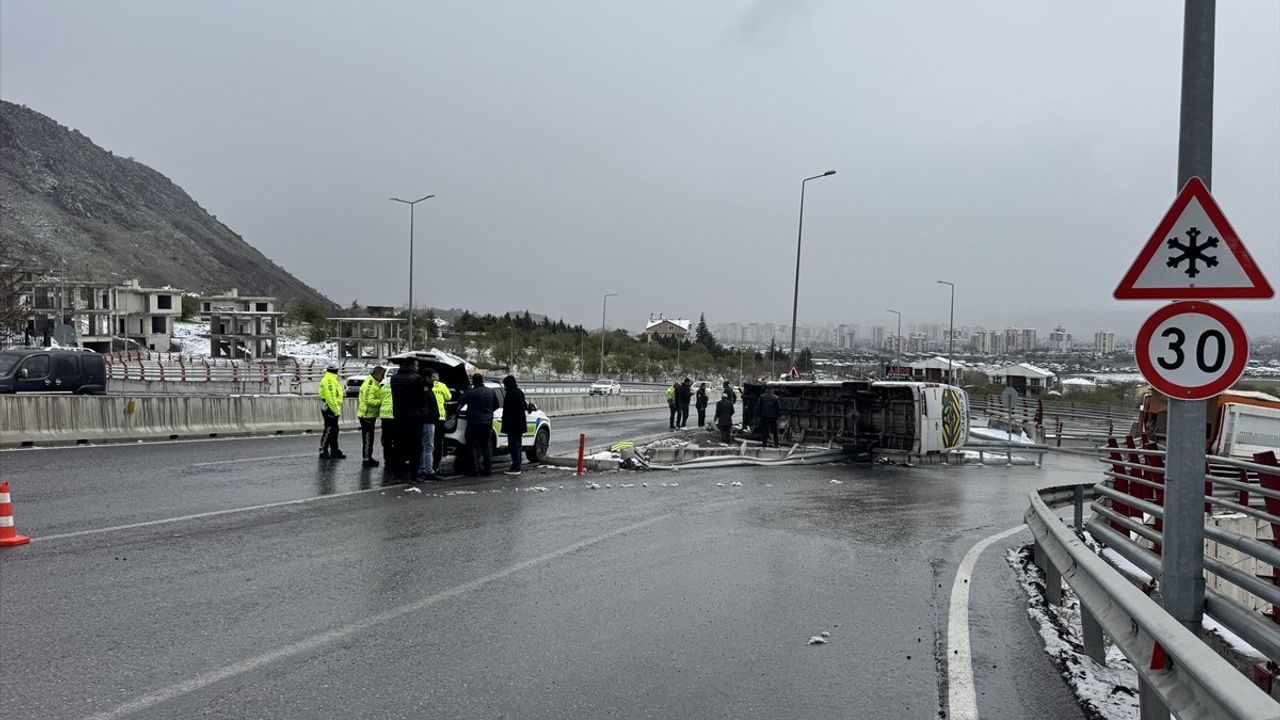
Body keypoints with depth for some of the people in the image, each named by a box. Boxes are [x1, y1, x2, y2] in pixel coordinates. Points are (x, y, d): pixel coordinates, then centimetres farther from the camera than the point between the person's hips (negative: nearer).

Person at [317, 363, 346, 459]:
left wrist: (337, 409, 17)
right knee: (328, 430, -5)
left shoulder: (333, 379, 17)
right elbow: (330, 397, -23)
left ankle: (335, 451, 20)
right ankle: (323, 451, 1)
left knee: (334, 430, 14)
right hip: (330, 408, -10)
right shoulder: (328, 380, -17)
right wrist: (336, 410, -21)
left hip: (333, 409, 10)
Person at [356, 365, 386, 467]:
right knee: (367, 439, -5)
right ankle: (366, 460, 0)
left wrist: (382, 400, 5)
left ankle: (369, 458, 25)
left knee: (370, 438, 17)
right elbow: (369, 401, -28)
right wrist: (381, 401, -23)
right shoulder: (369, 385, -20)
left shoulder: (375, 384, 14)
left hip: (370, 415, 10)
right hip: (367, 415, -10)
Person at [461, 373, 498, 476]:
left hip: (474, 422, -5)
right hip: (488, 422, 5)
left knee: (472, 446, 3)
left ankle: (473, 469, 0)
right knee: (486, 445, 15)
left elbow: (460, 403, -6)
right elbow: (496, 405, 15)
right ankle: (488, 468, 15)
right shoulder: (491, 392, 6)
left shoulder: (470, 392, -11)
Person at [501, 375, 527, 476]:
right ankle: (517, 466, 23)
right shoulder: (520, 392, 15)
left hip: (513, 425, -10)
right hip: (519, 424, 10)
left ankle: (515, 468, -6)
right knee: (518, 445, 16)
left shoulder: (511, 394, -18)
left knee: (513, 446, -7)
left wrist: (506, 425, -19)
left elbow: (508, 411, -22)